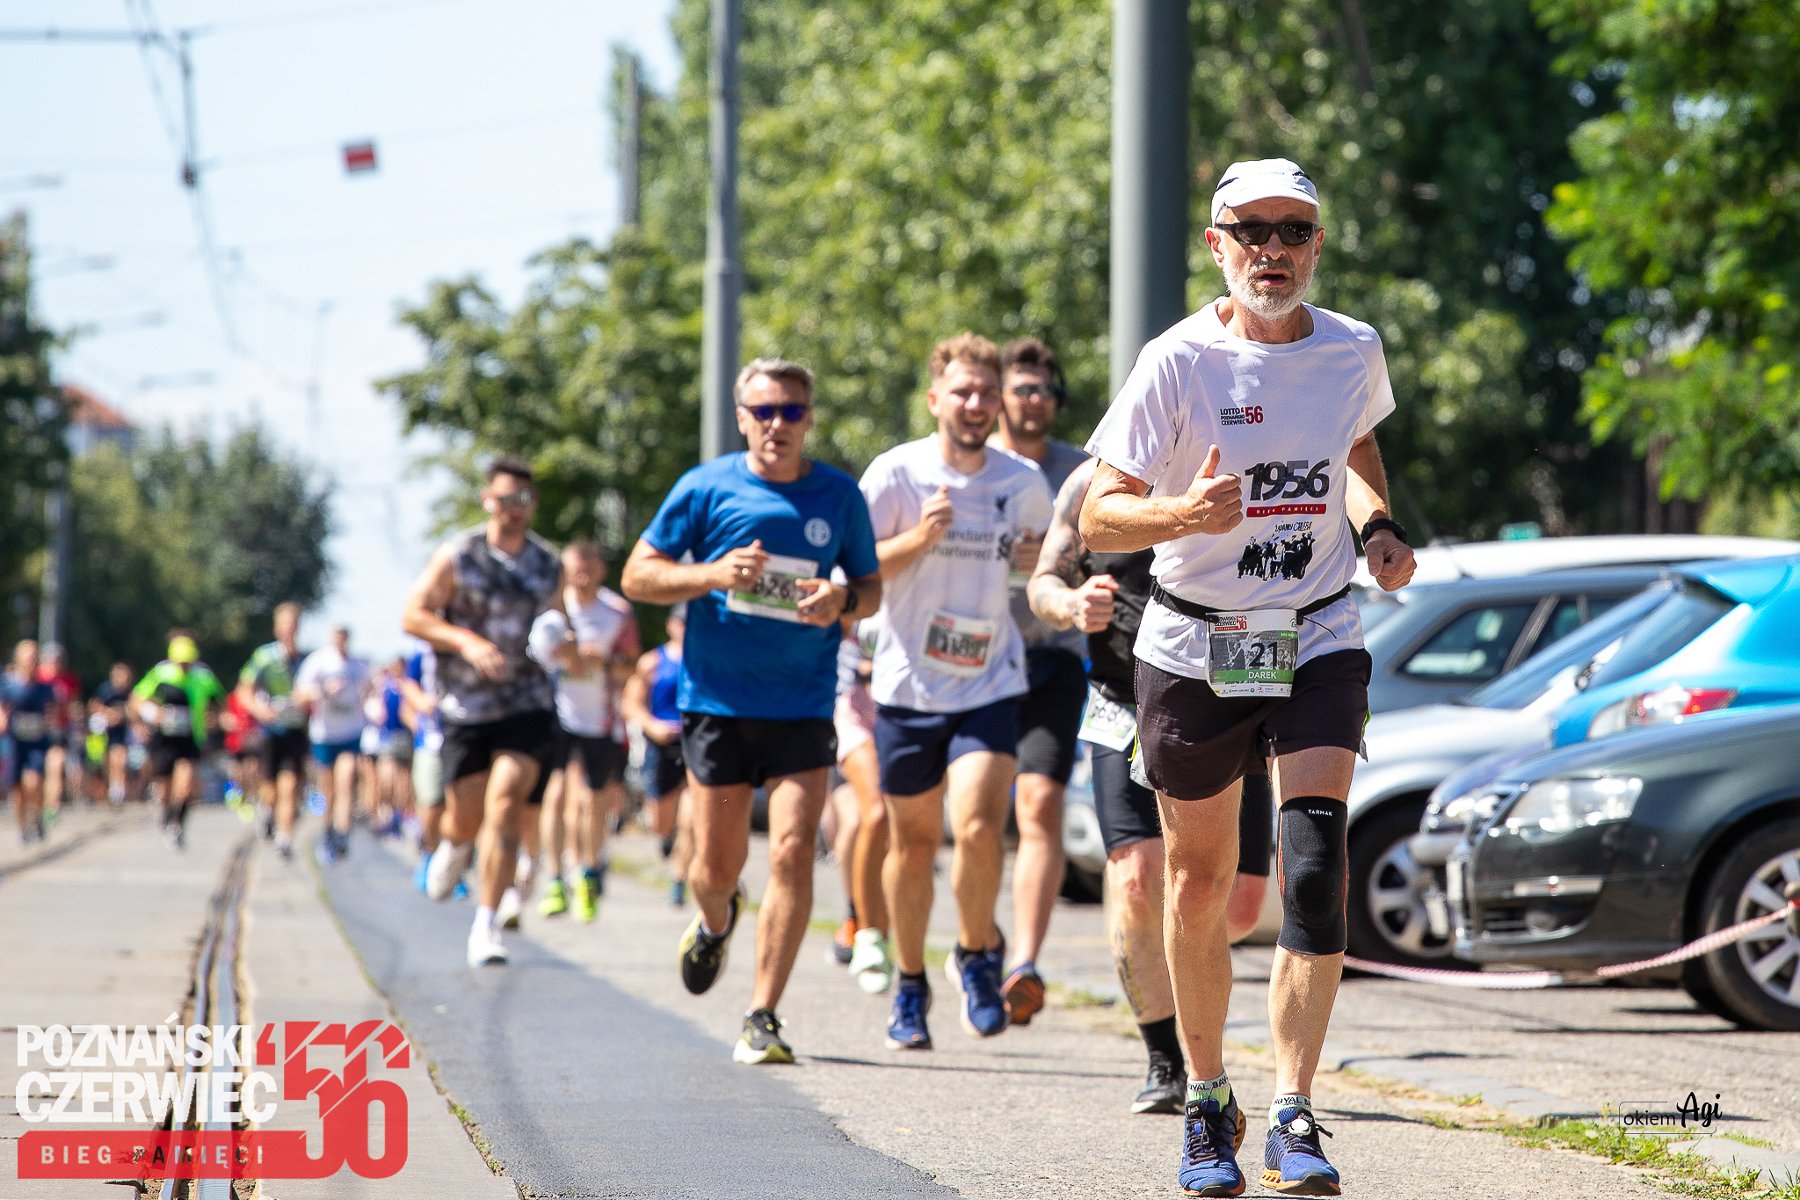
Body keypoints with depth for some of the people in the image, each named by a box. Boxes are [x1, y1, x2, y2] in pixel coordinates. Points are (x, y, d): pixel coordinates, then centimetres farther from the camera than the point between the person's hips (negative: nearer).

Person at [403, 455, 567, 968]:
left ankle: (486, 925, -12)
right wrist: (466, 642, -19)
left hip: (526, 706, 1)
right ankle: (453, 847, 46)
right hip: (465, 708, -1)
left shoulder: (549, 565, 7)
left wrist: (564, 647, -2)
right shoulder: (457, 556, -4)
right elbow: (413, 617, -4)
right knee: (467, 816, 6)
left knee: (505, 802, -15)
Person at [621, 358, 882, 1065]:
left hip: (803, 706, 0)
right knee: (718, 864, 7)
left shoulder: (839, 495, 5)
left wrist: (842, 601, -9)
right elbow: (637, 576, 3)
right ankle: (715, 922, 45)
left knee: (793, 852, -14)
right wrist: (714, 574, -14)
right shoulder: (707, 487, 0)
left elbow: (872, 586, 15)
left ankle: (763, 1017, -6)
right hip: (716, 701, 0)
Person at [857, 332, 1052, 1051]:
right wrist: (919, 537, -20)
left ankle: (977, 955, 7)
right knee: (913, 841, 9)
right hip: (908, 686, 0)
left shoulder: (1023, 484, 2)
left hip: (990, 687, 0)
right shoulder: (897, 473, -6)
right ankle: (910, 983, 28)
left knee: (978, 827, -18)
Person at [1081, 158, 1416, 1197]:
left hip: (1318, 642, 1)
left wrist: (1379, 527, 3)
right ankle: (1207, 1102, 29)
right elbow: (1099, 514, -13)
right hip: (1194, 647, -1)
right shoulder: (1179, 361, -11)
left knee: (1314, 859, -18)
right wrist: (1184, 513, -33)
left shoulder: (1353, 351, -1)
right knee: (1200, 885, 8)